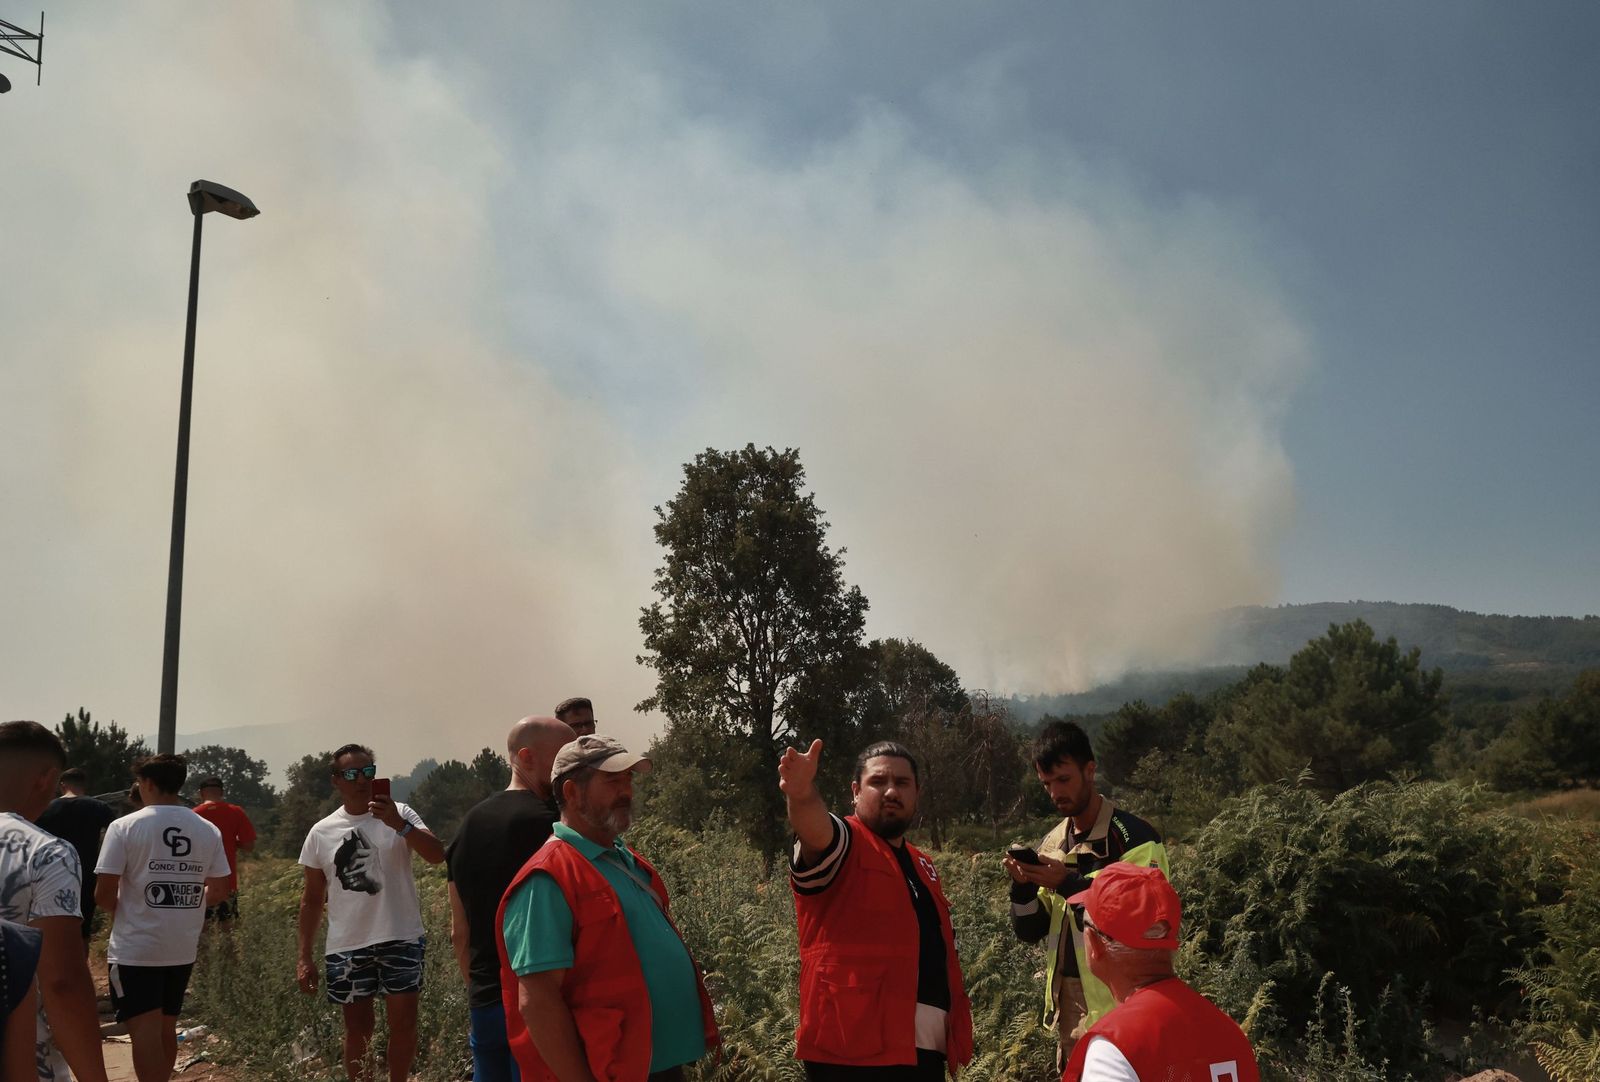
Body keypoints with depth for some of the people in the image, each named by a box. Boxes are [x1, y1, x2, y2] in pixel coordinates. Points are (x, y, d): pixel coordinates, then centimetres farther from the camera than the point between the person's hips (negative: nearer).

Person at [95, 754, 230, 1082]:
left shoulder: (125, 827, -10)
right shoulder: (209, 831, 2)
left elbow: (104, 894, -12)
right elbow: (218, 889, 8)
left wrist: (120, 913, 9)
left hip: (136, 949, -5)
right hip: (183, 949, 5)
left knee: (144, 1031, -2)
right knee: (166, 1028, 19)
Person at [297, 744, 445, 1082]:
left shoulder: (400, 815, -3)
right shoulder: (321, 833, 3)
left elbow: (437, 855, -17)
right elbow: (312, 899, 9)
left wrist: (399, 824, -31)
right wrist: (304, 957, 6)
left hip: (400, 939, -1)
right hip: (346, 946, 2)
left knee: (404, 1022, 4)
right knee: (357, 1028, 12)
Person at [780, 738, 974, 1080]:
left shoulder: (922, 865, 19)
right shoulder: (843, 845, -3)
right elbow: (814, 829, -26)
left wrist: (955, 1036, 20)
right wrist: (803, 796, -49)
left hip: (926, 1048, 7)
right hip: (856, 1045, -7)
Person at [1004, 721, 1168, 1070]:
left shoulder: (1133, 837, -9)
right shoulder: (1052, 843, 10)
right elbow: (1030, 931, 11)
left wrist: (1069, 883, -22)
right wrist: (1023, 885, -9)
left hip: (1114, 1003, -6)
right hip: (1066, 1001, 6)